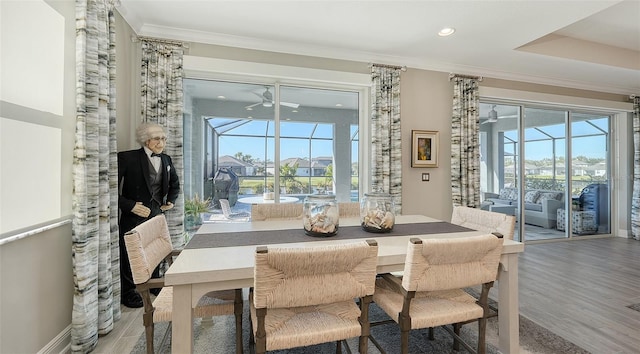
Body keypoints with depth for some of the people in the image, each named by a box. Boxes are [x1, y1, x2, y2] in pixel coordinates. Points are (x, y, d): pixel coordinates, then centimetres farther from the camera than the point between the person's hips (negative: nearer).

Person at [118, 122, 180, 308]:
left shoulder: (166, 160, 6)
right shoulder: (127, 158, -11)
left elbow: (174, 184, 22)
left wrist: (170, 201, 9)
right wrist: (130, 206, -19)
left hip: (156, 215, 5)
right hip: (134, 217, -5)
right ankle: (127, 293, 25)